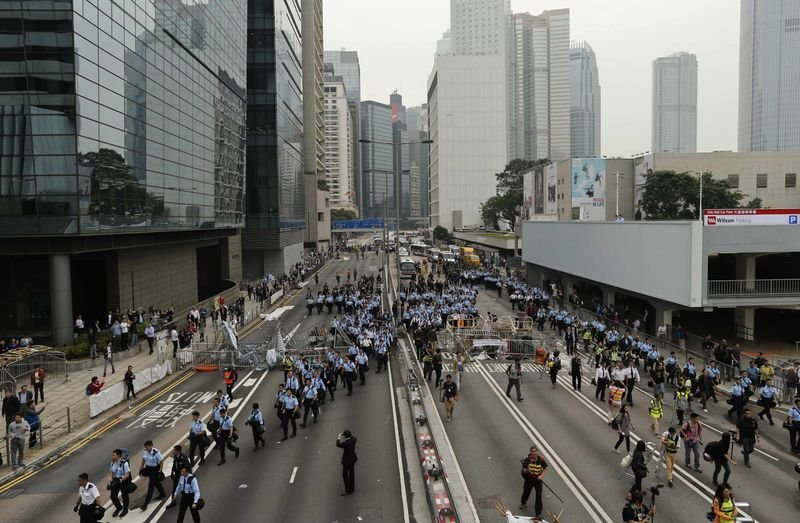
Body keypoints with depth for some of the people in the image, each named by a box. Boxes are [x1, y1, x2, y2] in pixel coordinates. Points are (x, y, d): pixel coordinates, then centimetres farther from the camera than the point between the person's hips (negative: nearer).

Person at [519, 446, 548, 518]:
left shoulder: (541, 459, -13)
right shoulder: (527, 459, -16)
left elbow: (544, 469, 0)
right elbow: (524, 471, -12)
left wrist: (541, 476, -16)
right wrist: (527, 470, -35)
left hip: (538, 479, 0)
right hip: (529, 479, 0)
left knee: (539, 495, -8)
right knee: (526, 492, 16)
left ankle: (538, 513, 4)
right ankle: (523, 503, 52)